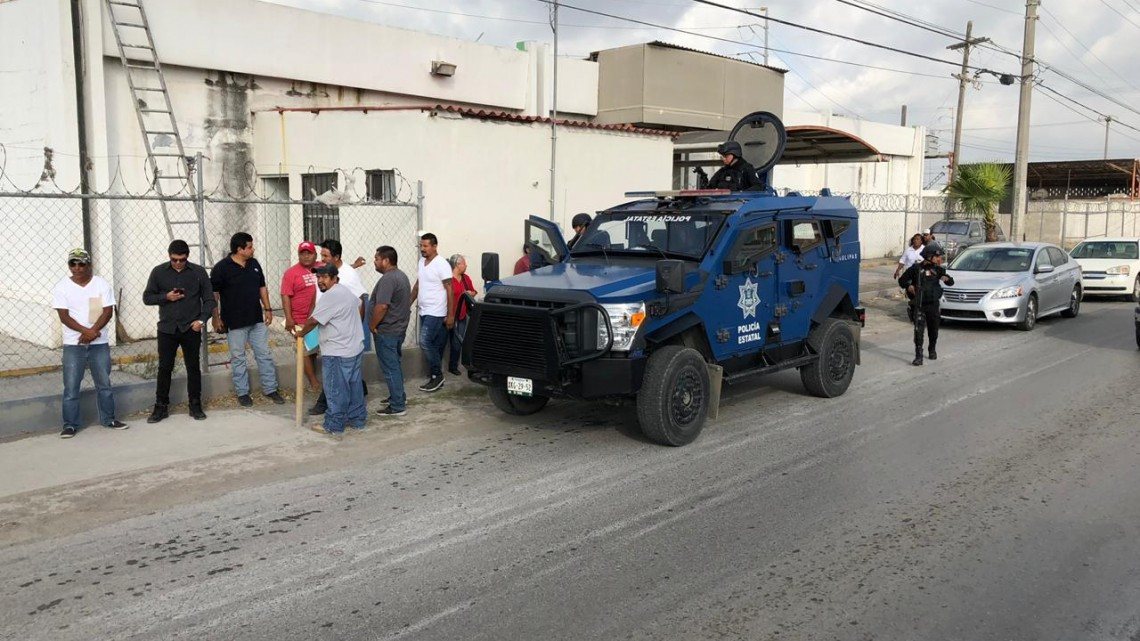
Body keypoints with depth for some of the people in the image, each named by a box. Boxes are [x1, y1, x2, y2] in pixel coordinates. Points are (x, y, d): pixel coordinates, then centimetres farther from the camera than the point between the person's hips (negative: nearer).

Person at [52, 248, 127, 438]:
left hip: (100, 343, 1)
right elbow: (64, 316, -8)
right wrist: (87, 331, -21)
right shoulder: (62, 287, -2)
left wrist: (92, 333, -17)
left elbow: (108, 312, -5)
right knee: (71, 386, 0)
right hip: (73, 344, -1)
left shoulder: (102, 285, 0)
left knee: (104, 383, 9)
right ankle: (70, 424, 9)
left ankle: (108, 419, 21)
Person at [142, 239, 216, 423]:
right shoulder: (158, 272, 2)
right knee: (164, 368, 5)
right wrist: (166, 297, -12)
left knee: (193, 367, 5)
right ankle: (161, 407, 14)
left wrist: (202, 319, -12)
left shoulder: (199, 272, -1)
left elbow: (209, 299, 2)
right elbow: (147, 297, 5)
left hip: (191, 328, -1)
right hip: (166, 329, 1)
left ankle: (195, 406, 15)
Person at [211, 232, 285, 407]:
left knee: (264, 354, 7)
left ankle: (270, 389, 16)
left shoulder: (254, 264, 6)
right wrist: (216, 318, -10)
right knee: (238, 358, 6)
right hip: (235, 322, -5)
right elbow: (213, 294, -9)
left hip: (257, 319, 5)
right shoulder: (221, 268, -11)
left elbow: (262, 287, 15)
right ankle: (242, 392, 17)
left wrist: (267, 309, 10)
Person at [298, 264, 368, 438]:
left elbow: (313, 321, -17)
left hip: (337, 352, -10)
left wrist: (301, 333, 1)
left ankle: (334, 427, 5)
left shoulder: (330, 296, -18)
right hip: (355, 348, 10)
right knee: (353, 386, 16)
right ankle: (357, 419, 24)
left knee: (336, 391, -1)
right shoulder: (346, 291, 14)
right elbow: (359, 305, 33)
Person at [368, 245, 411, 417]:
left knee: (390, 368, -5)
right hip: (399, 328, 10)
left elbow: (381, 307, -28)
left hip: (386, 331, -10)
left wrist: (372, 325, -15)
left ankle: (398, 406, -1)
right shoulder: (401, 275, 12)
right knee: (396, 364, 20)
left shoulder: (387, 279, -22)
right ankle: (399, 396, 31)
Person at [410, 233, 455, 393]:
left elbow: (449, 290, -15)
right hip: (424, 312, 8)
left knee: (425, 342, -14)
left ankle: (437, 375, -2)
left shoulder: (441, 264, -14)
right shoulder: (422, 262, 11)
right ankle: (435, 378, 16)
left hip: (436, 313, -8)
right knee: (433, 345, 10)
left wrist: (450, 315, -18)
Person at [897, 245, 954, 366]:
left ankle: (933, 350, 38)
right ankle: (918, 357, -13)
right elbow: (902, 280, 5)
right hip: (919, 305, -3)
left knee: (933, 329, 14)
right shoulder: (916, 268, -2)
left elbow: (951, 283, 8)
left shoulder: (937, 269, 6)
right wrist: (908, 286, -15)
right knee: (918, 330, -12)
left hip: (933, 304, 3)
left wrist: (947, 278, -15)